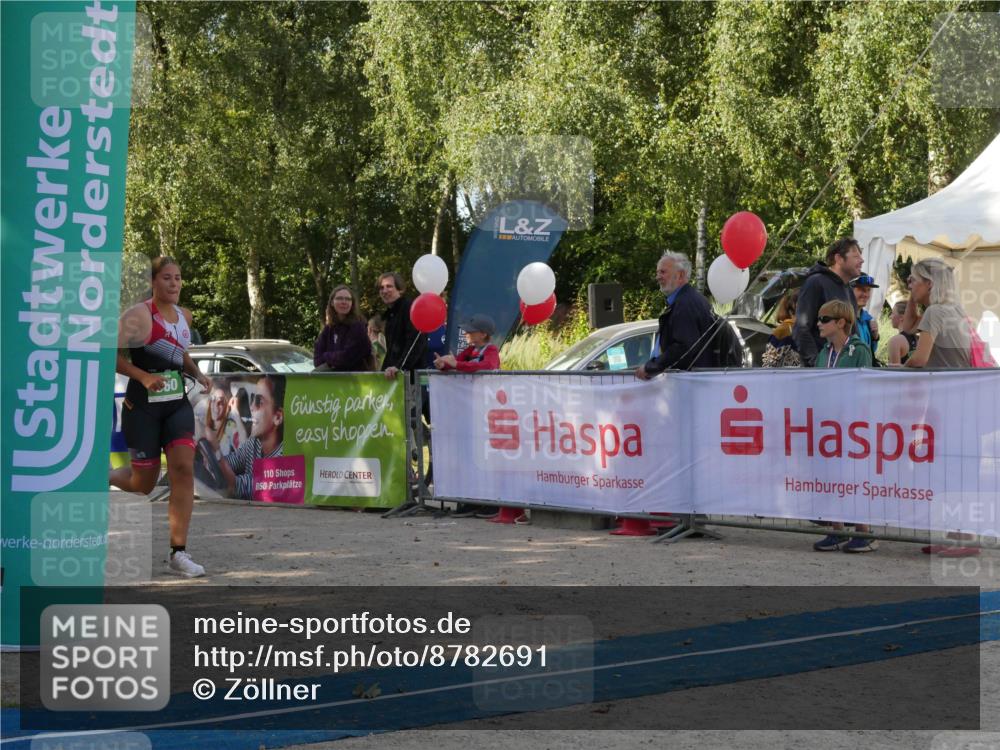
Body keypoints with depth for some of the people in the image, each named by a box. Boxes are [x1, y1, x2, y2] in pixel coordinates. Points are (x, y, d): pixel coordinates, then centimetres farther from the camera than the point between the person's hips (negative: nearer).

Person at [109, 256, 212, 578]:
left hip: (177, 403, 5)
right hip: (142, 406, -5)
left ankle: (178, 553, -11)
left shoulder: (184, 316, 9)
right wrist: (143, 376, -23)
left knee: (183, 468, -14)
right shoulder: (139, 315, -12)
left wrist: (198, 373, 9)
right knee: (144, 483, 4)